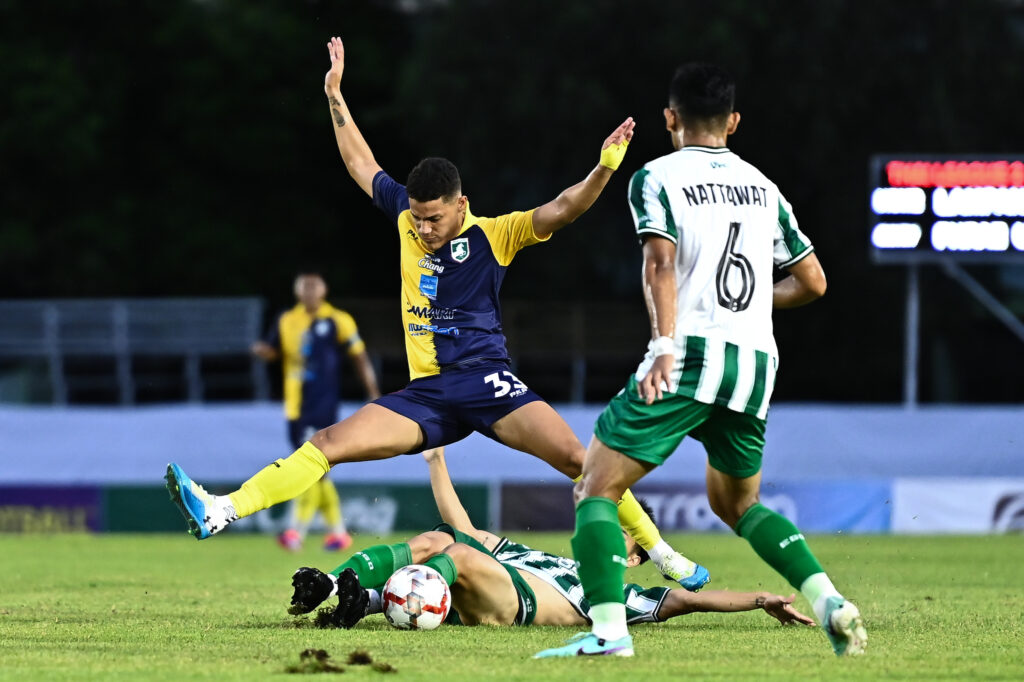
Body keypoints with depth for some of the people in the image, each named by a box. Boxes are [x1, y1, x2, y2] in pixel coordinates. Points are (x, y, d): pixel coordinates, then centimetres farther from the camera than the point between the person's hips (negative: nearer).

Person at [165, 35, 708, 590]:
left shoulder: (493, 236, -2)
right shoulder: (408, 218, 10)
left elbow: (561, 210, -14)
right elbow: (360, 164, 24)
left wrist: (604, 168, -30)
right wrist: (335, 96, 26)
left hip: (486, 383, -4)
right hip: (425, 394, 4)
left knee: (576, 457, -21)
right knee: (329, 443, -11)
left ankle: (660, 552, -10)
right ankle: (220, 512, -18)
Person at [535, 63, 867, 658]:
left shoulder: (658, 177, 3)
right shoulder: (762, 186, 19)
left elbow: (661, 260, -13)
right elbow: (813, 281, 22)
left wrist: (665, 346, -21)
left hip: (689, 358, -6)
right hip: (756, 363, 6)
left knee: (596, 489, 1)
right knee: (738, 502, 25)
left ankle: (609, 631, -18)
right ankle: (831, 603, 5)